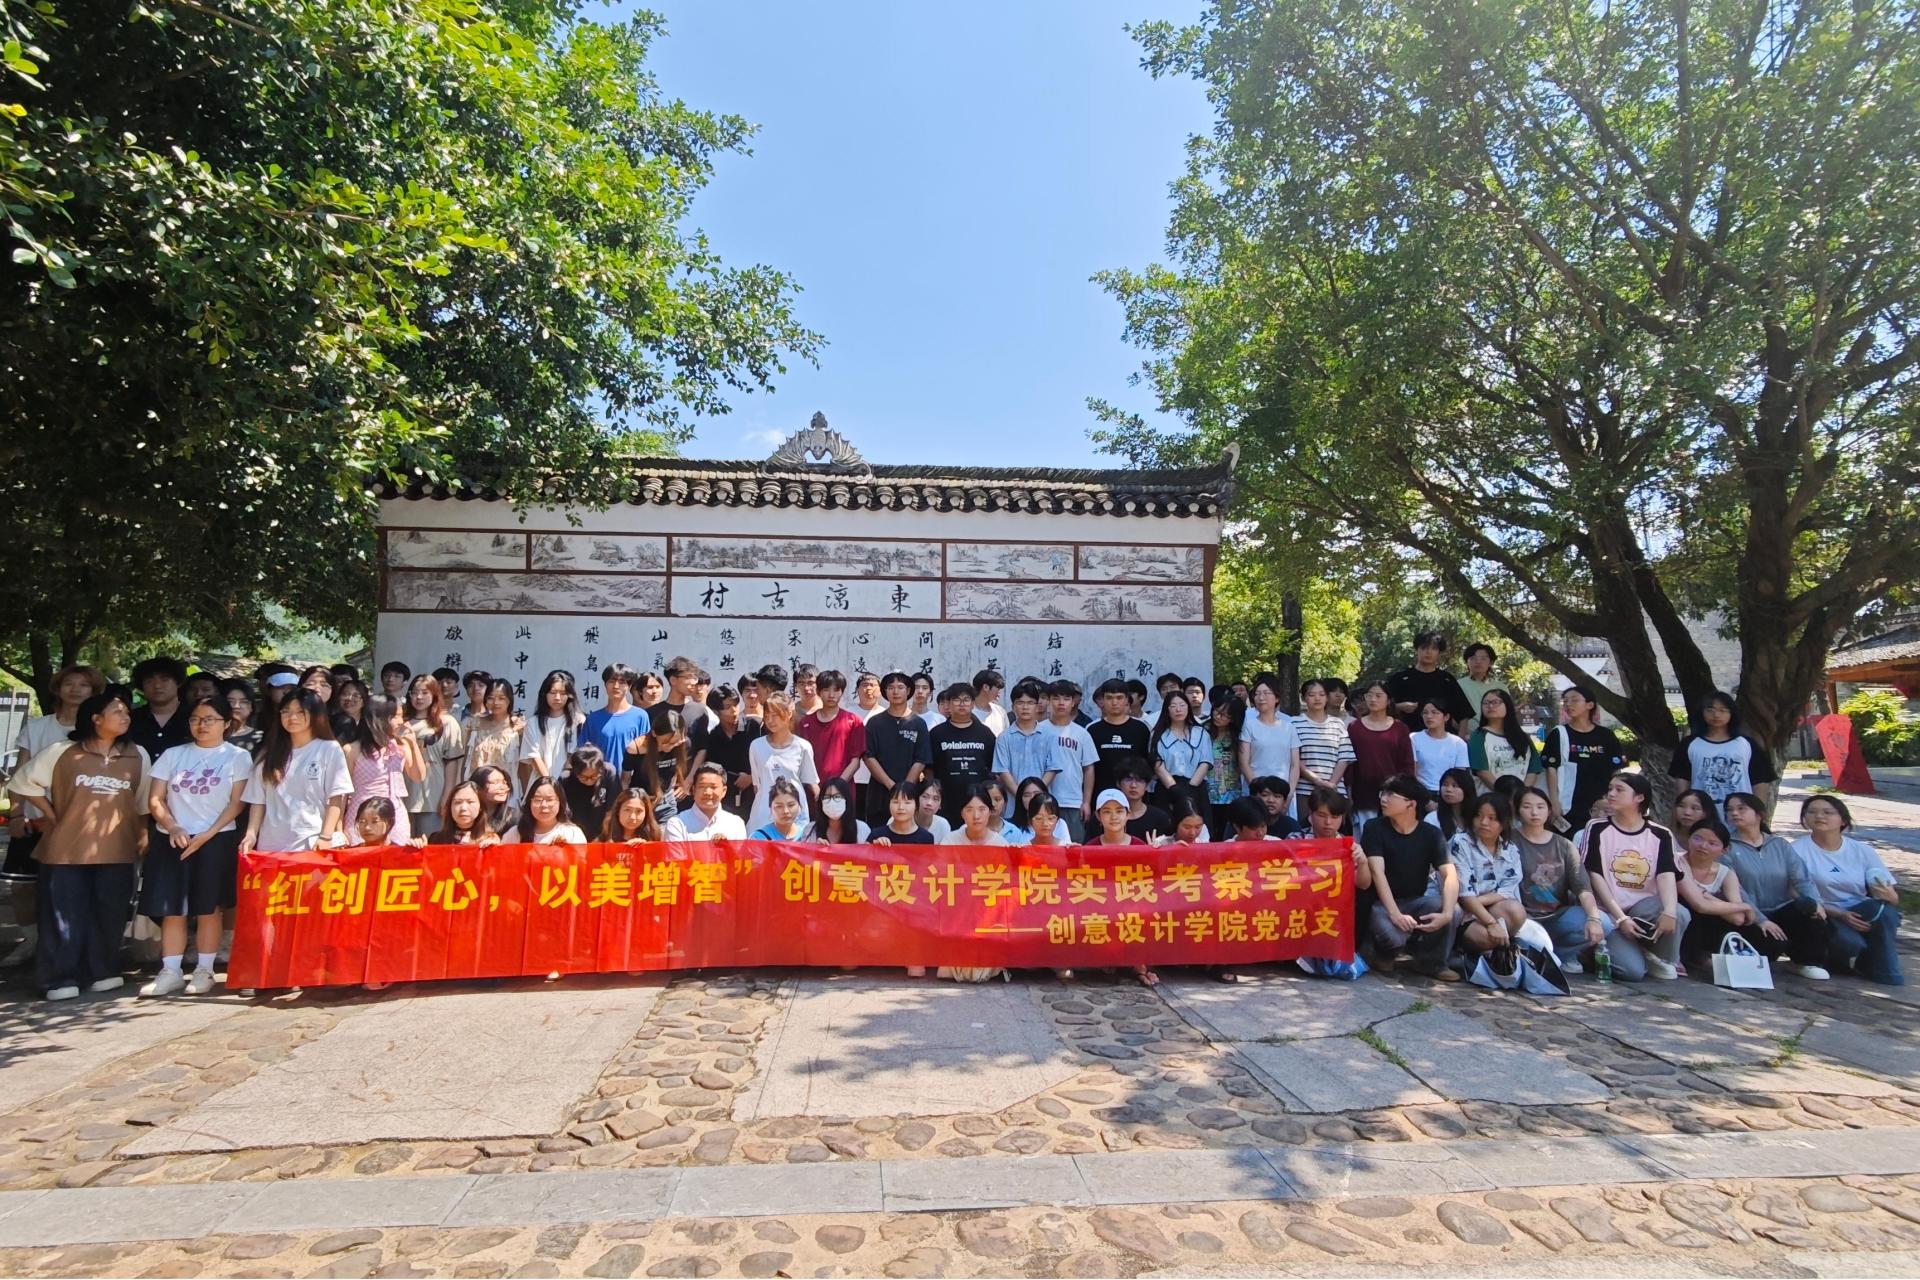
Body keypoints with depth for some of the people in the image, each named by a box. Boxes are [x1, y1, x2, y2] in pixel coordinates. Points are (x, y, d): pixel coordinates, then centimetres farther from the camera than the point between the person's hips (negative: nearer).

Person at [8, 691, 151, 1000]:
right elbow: (24, 782, 9)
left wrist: (143, 833, 9)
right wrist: (52, 815, 2)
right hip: (66, 849, -2)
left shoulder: (137, 755, 6)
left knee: (109, 914, 7)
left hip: (116, 850, 2)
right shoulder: (62, 752, -1)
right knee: (64, 915, 2)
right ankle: (60, 979, 11)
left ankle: (101, 972, 19)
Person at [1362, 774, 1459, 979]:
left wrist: (1446, 913, -34)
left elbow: (1450, 874, -16)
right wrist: (1395, 914, -34)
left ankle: (1432, 961, 1)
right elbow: (1377, 872, -21)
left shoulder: (1431, 834, -4)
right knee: (1391, 934, -35)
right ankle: (1390, 951, 7)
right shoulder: (1374, 829, -11)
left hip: (1416, 901, 3)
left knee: (1455, 911, -27)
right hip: (1383, 903, -3)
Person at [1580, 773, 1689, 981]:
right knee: (1633, 971, -23)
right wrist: (1620, 918, -18)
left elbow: (1667, 875, -13)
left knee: (1680, 914, -30)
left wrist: (1669, 911, -32)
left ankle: (1661, 958, 0)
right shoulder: (1597, 829, -5)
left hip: (1644, 906, 3)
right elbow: (1595, 877, -9)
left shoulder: (1660, 835, 2)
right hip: (1609, 911, -3)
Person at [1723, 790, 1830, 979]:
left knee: (1809, 908, -28)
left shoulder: (1780, 845, 11)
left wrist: (1815, 902, -20)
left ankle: (1809, 961, -7)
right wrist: (1760, 920, -22)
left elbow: (1801, 878, -1)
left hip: (1783, 913, 4)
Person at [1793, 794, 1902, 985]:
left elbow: (1893, 898, 3)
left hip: (1862, 915, 3)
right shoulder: (1798, 850, -6)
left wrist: (1887, 896, -20)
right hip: (1824, 916, -3)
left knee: (1883, 909, -29)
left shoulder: (1863, 851, 5)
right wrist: (1840, 914, -22)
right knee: (1848, 941, -34)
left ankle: (1884, 972, -7)